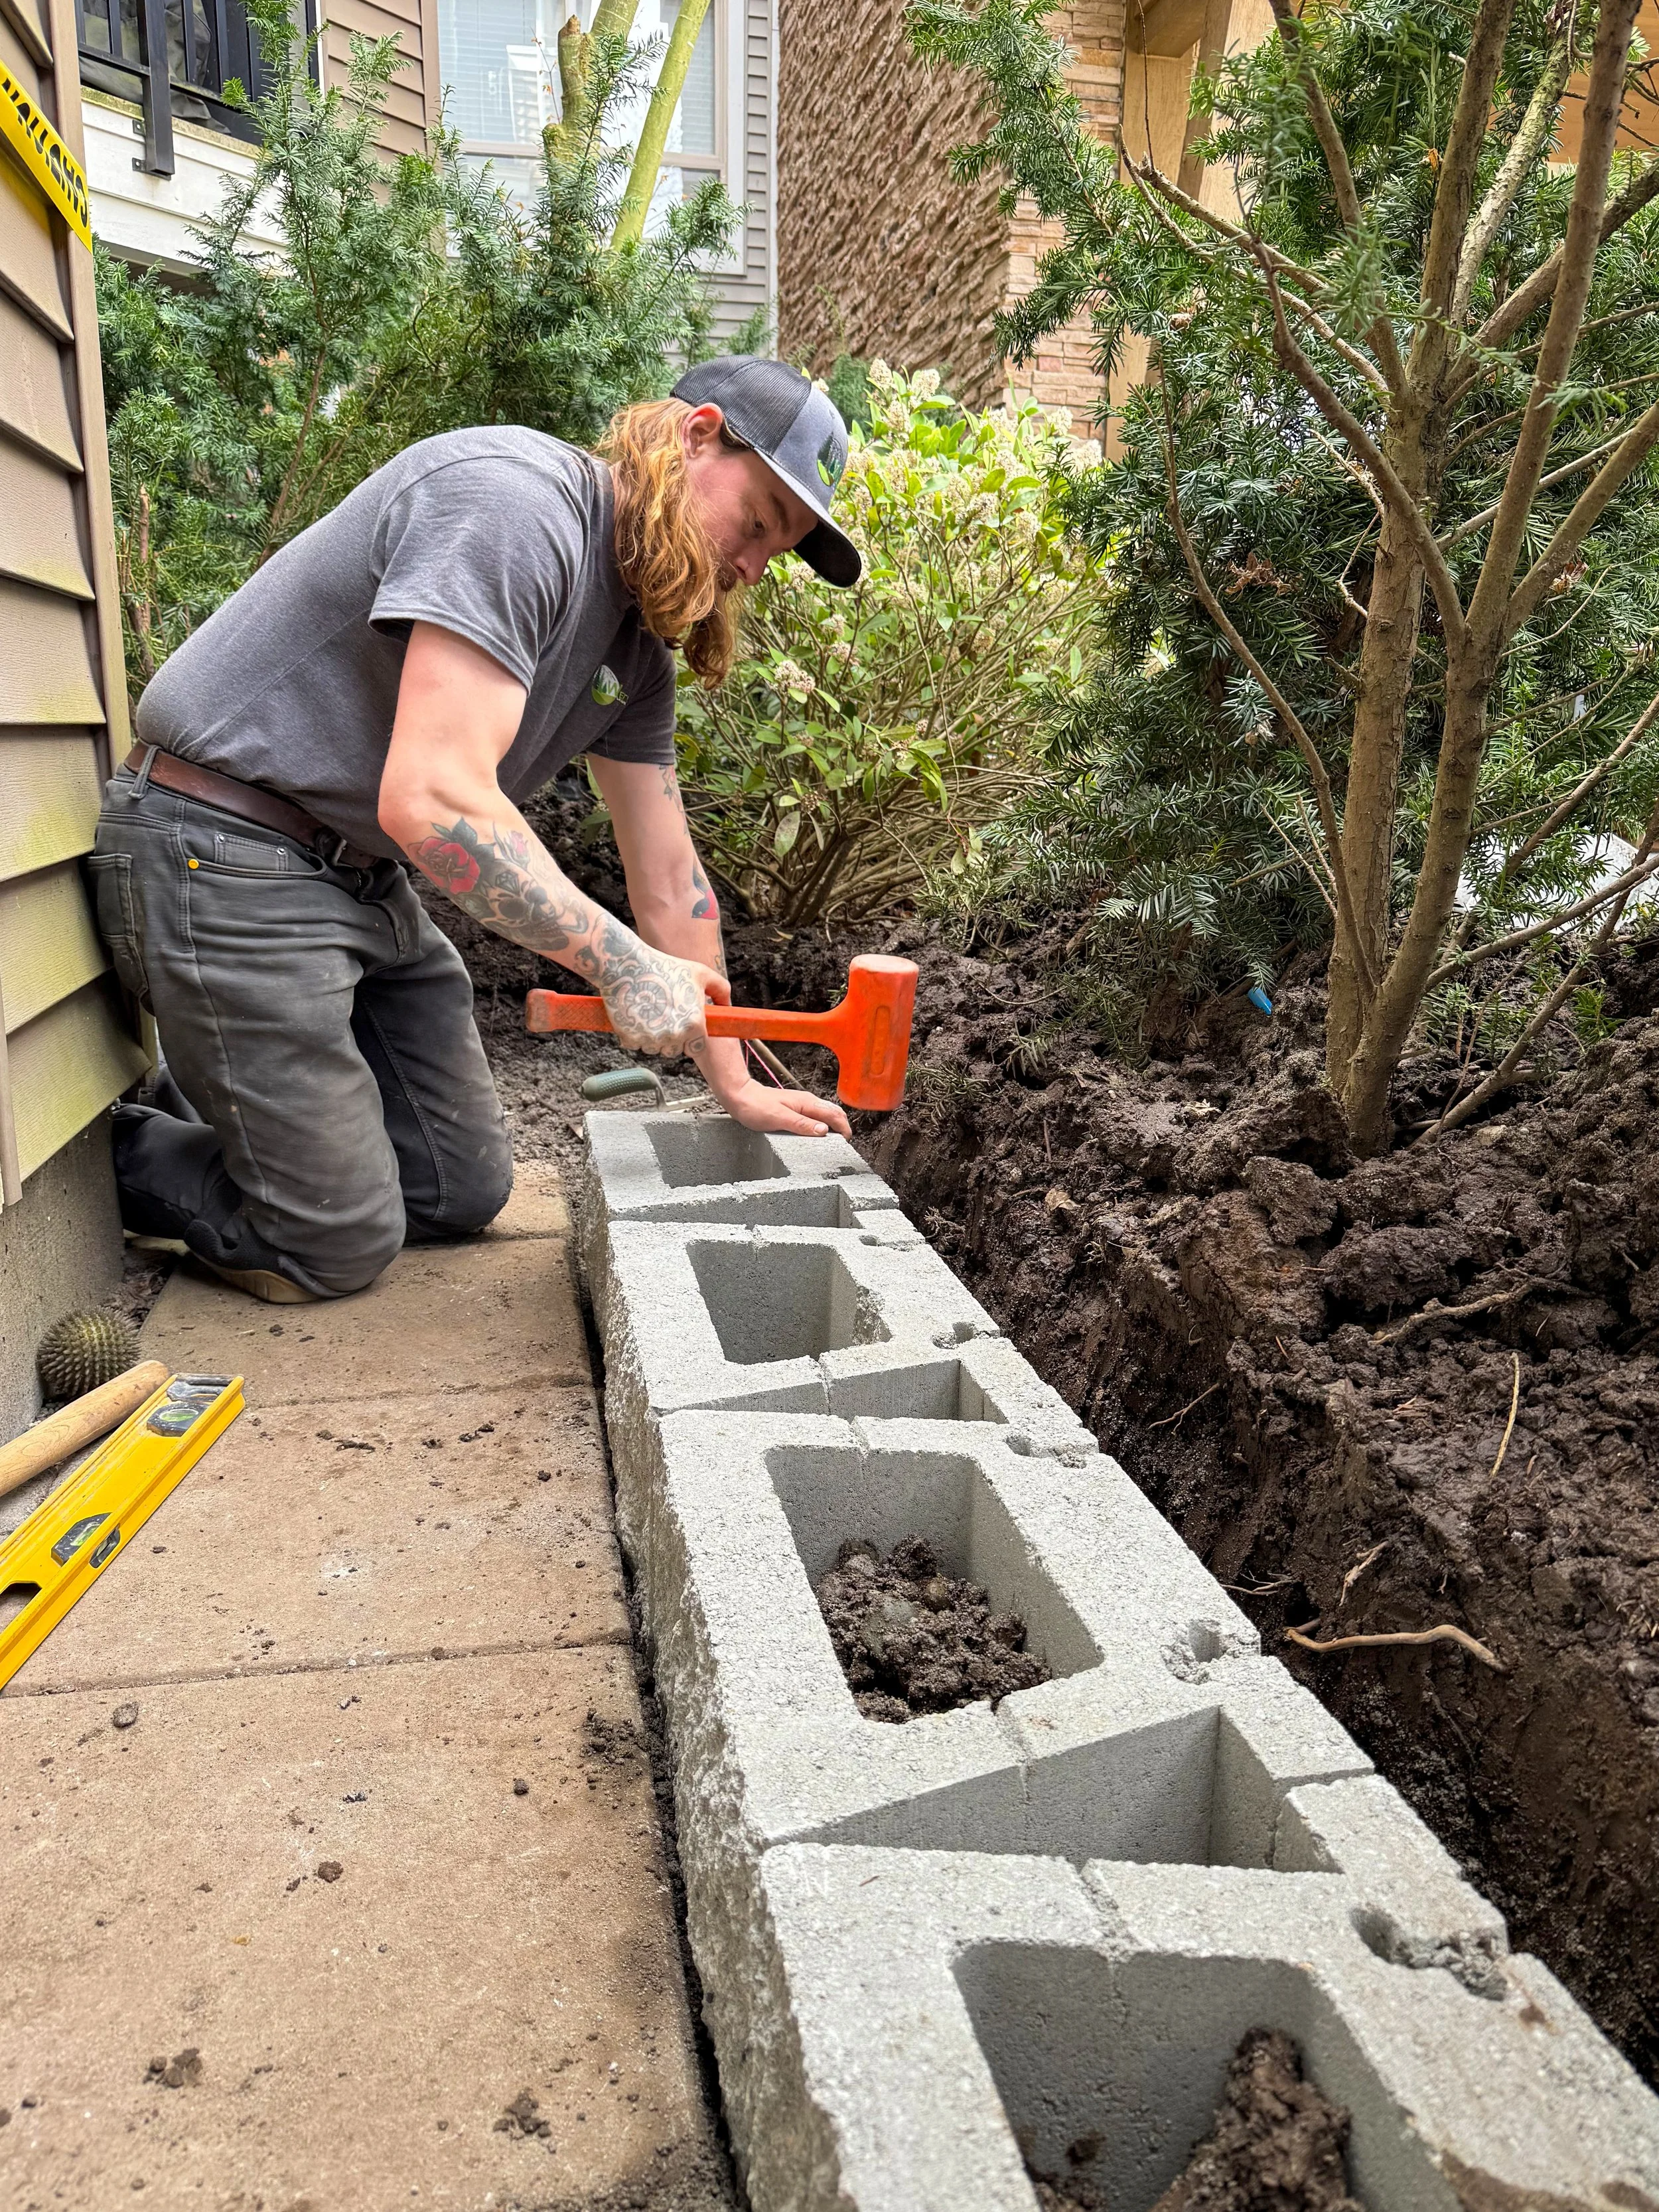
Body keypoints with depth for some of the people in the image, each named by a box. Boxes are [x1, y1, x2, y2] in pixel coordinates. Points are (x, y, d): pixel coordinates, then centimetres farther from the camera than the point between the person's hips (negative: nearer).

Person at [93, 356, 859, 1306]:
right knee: (335, 1250, -5)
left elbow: (669, 878, 8)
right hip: (225, 853, -9)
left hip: (365, 873, 9)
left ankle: (215, 1098, 29)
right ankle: (105, 1150, 18)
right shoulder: (513, 500, -22)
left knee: (465, 1192, 12)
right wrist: (623, 966, -26)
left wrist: (734, 1082, 8)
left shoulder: (640, 640, 7)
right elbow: (433, 800, -32)